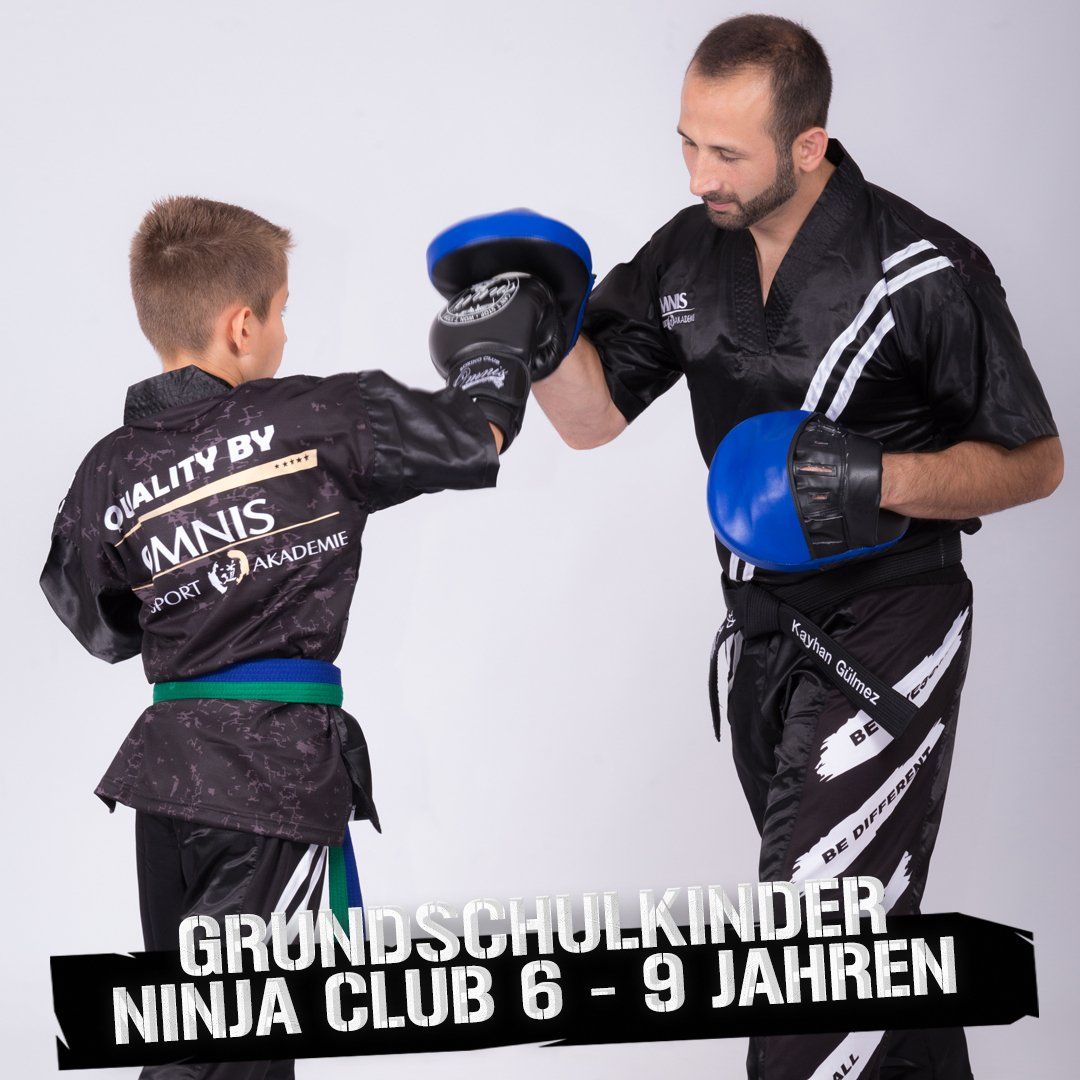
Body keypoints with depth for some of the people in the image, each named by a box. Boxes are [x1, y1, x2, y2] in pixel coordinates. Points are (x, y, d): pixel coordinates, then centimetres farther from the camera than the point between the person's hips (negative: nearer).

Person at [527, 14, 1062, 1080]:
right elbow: (593, 413, 3)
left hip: (884, 631, -7)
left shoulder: (926, 273, -17)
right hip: (759, 630, 7)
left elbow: (1033, 461, -10)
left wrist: (879, 481, -26)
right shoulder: (689, 255, 2)